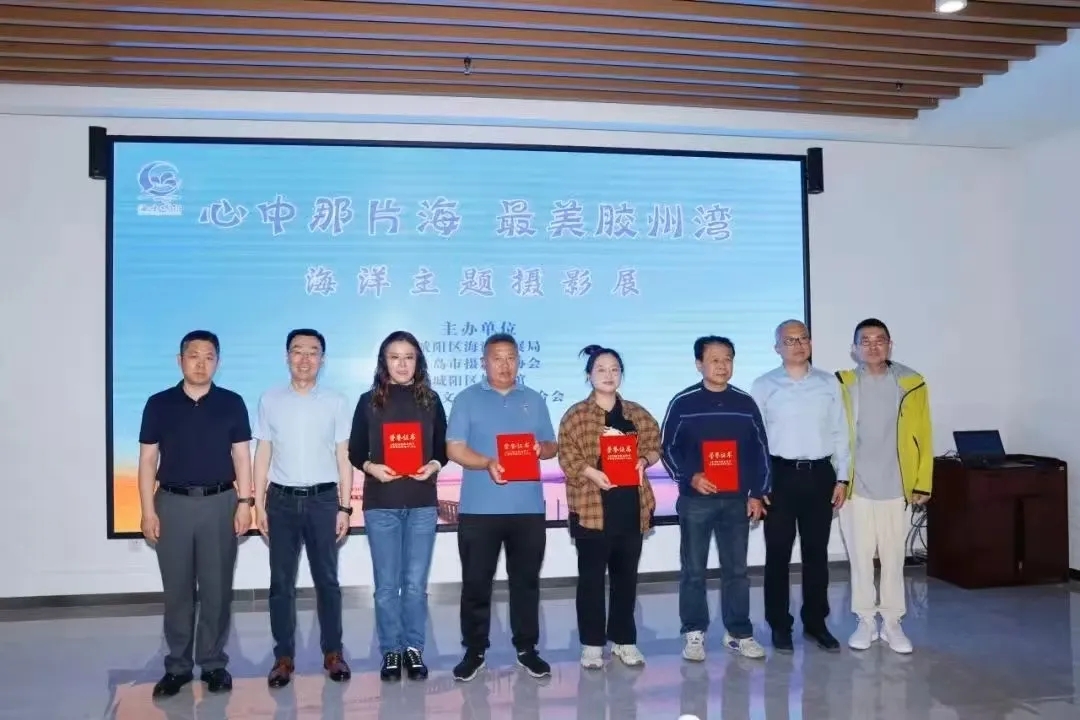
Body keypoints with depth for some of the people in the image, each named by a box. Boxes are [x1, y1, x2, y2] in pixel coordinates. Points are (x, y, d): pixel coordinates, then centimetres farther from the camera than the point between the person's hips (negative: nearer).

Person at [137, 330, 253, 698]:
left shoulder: (232, 403, 2)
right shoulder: (159, 404, 2)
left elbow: (241, 456, 3)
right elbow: (148, 460, 3)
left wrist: (244, 502, -4)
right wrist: (147, 510, -3)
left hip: (219, 503, 0)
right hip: (173, 503, 0)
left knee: (217, 588, 5)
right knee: (177, 589, 7)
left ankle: (213, 663, 17)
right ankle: (177, 666, 18)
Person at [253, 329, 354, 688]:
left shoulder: (336, 401, 1)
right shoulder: (270, 400, 4)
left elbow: (343, 457, 2)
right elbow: (263, 454, 6)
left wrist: (345, 507, -2)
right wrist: (258, 504, 1)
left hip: (323, 499, -1)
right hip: (282, 499, 1)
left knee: (327, 579, 7)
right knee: (281, 582, 6)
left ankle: (332, 652, 18)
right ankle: (284, 656, 17)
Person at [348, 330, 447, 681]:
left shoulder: (430, 400, 6)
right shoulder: (369, 401, 3)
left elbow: (443, 448, 8)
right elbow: (355, 451, 4)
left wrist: (433, 465, -12)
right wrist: (371, 467, -15)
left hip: (422, 503, 1)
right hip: (381, 504, -1)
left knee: (416, 583, 6)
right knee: (386, 584, 5)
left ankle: (414, 649, 18)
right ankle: (391, 651, 17)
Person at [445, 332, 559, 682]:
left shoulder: (534, 400, 13)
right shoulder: (467, 399, 3)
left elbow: (552, 446, 14)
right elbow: (455, 449, -5)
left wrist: (541, 449, -10)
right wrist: (487, 463, -21)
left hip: (528, 508, 2)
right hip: (479, 508, -2)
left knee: (526, 580, 9)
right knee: (476, 582, 4)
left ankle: (526, 648, 21)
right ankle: (474, 650, 16)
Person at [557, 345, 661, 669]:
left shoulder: (638, 414, 11)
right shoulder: (575, 415, -1)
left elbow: (654, 445, 12)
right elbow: (567, 455, -7)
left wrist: (644, 460, -8)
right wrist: (591, 472, -21)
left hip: (631, 505, 4)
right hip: (592, 506, -4)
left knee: (626, 575, 12)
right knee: (591, 576, 2)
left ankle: (624, 639, 24)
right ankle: (592, 643, 12)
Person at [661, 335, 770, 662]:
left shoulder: (745, 403, 5)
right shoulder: (682, 403, -3)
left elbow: (760, 450, 9)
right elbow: (668, 448, -1)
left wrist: (757, 494, 4)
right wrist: (690, 477, -16)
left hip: (736, 500, 3)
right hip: (695, 499, -2)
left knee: (736, 570, 9)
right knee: (693, 570, 4)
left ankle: (738, 632, 20)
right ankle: (694, 633, 15)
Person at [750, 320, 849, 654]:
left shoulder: (829, 383, 6)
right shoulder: (763, 386, -1)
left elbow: (840, 433, 8)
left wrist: (842, 478, 4)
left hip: (820, 474, 2)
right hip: (780, 475, -2)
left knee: (817, 552, 11)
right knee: (778, 553, 4)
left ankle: (816, 622, 24)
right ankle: (780, 625, 16)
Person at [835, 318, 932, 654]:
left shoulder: (911, 384, 0)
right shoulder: (842, 385, -2)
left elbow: (922, 436, 2)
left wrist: (922, 483, 0)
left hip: (896, 487, 0)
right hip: (855, 487, 0)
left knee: (893, 557, 9)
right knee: (860, 556, 7)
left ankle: (892, 622, 20)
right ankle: (866, 621, 19)